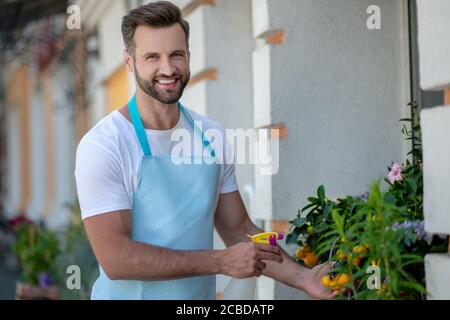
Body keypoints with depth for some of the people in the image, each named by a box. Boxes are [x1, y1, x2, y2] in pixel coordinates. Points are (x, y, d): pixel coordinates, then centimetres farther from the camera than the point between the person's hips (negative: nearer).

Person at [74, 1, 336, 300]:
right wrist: (221, 262, -24)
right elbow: (115, 258, -23)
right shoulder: (101, 146, -18)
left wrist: (303, 277, -10)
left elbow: (238, 230, 4)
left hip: (202, 294, 5)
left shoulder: (212, 137, -1)